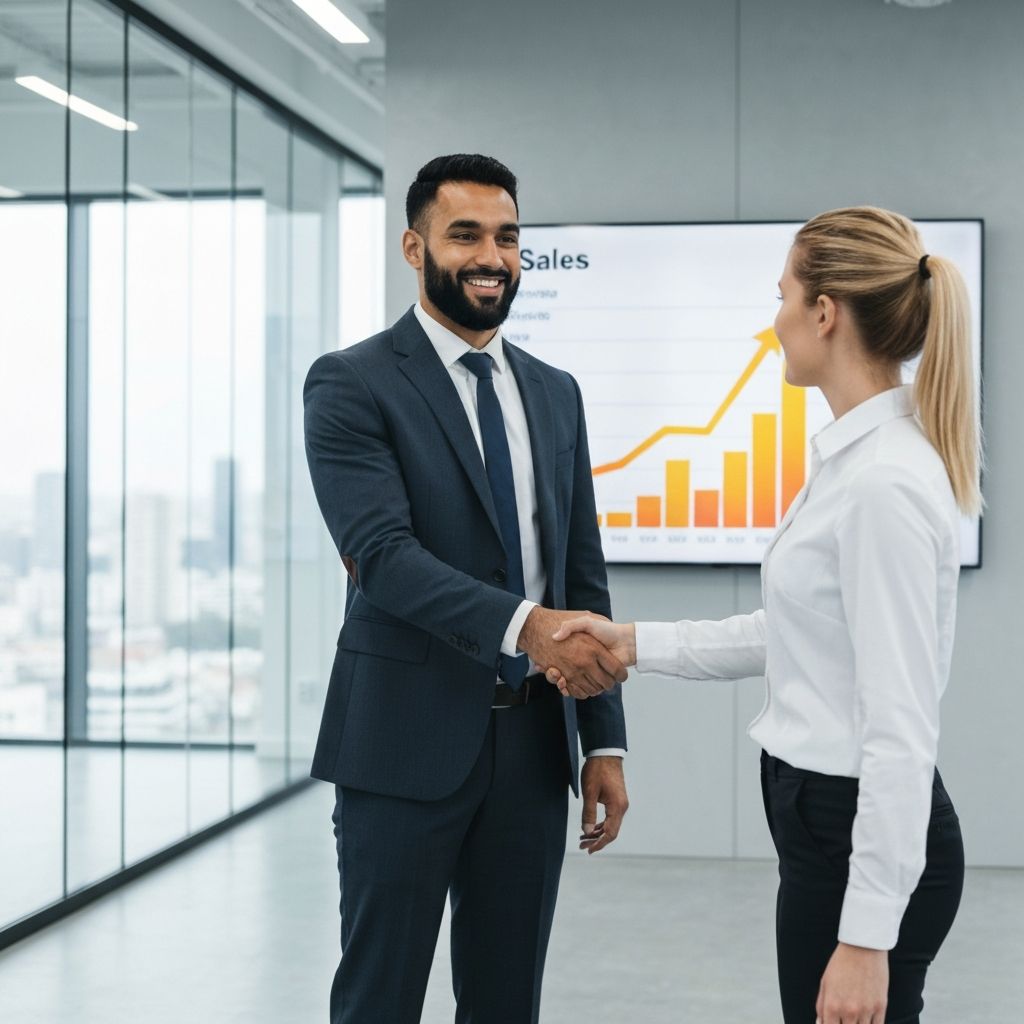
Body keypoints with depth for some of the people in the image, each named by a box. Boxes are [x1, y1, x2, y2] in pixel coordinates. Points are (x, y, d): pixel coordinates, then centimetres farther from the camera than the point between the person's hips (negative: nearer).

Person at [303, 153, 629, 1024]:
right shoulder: (351, 384, -6)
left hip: (533, 744, 5)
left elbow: (584, 572, 13)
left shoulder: (555, 393, 12)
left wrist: (605, 740, 9)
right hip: (407, 741, -5)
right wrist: (525, 625, -32)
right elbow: (382, 553, -19)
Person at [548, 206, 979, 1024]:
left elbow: (901, 726, -24)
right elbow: (797, 634, 20)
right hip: (830, 819, 10)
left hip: (865, 841, -10)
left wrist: (867, 934, -23)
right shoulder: (855, 457, 8)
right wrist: (638, 644, 15)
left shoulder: (885, 479, -23)